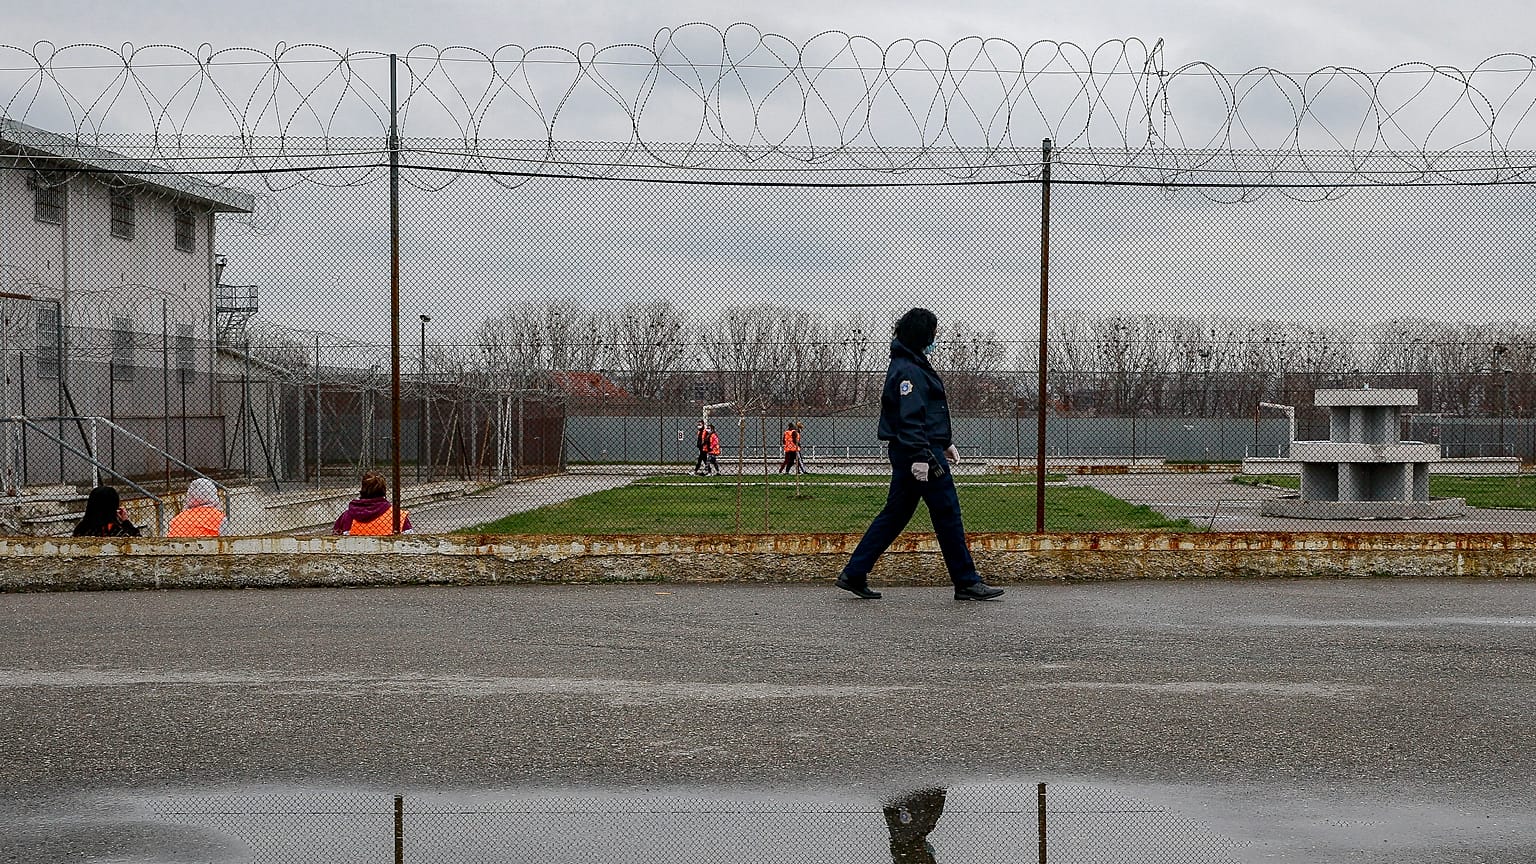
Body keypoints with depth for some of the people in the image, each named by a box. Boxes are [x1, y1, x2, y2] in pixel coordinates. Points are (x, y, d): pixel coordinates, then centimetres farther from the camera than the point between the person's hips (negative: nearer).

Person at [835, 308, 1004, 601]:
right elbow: (910, 417, -23)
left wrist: (945, 444, 27)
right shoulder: (908, 371, -15)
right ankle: (967, 583, 4)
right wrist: (920, 457, -28)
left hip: (905, 454, 11)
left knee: (895, 515, 11)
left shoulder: (916, 365, 20)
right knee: (948, 515, -3)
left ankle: (854, 574, 11)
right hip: (921, 452, -11)